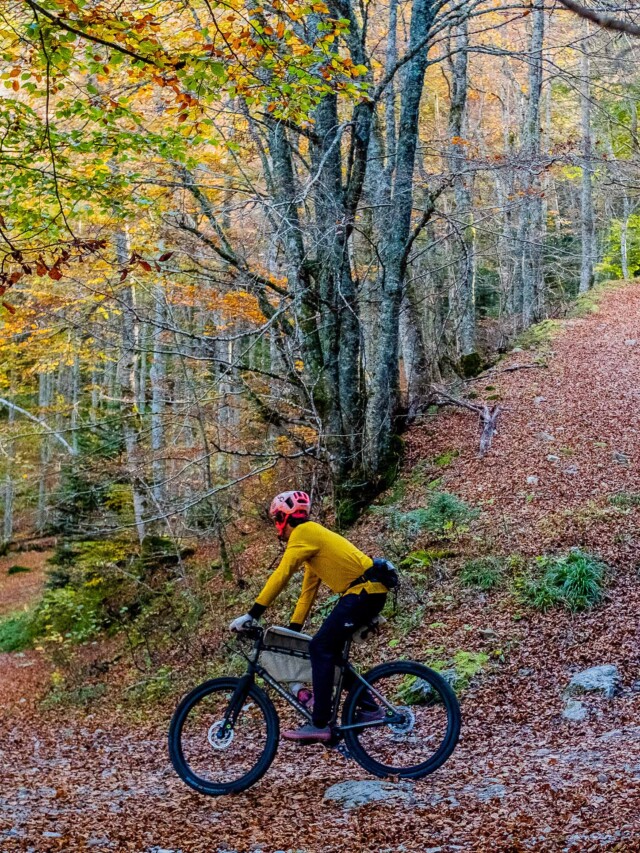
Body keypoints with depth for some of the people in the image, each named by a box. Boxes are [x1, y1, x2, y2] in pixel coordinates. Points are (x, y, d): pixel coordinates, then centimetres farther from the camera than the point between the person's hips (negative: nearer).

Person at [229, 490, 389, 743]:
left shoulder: (303, 533, -8)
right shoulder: (311, 537, 22)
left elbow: (280, 575, -16)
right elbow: (308, 589, 23)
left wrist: (251, 615, -15)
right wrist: (293, 629, 22)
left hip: (364, 590, -10)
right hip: (367, 591, 10)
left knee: (321, 648, -11)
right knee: (330, 650, 15)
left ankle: (320, 724, -12)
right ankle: (369, 708, 20)